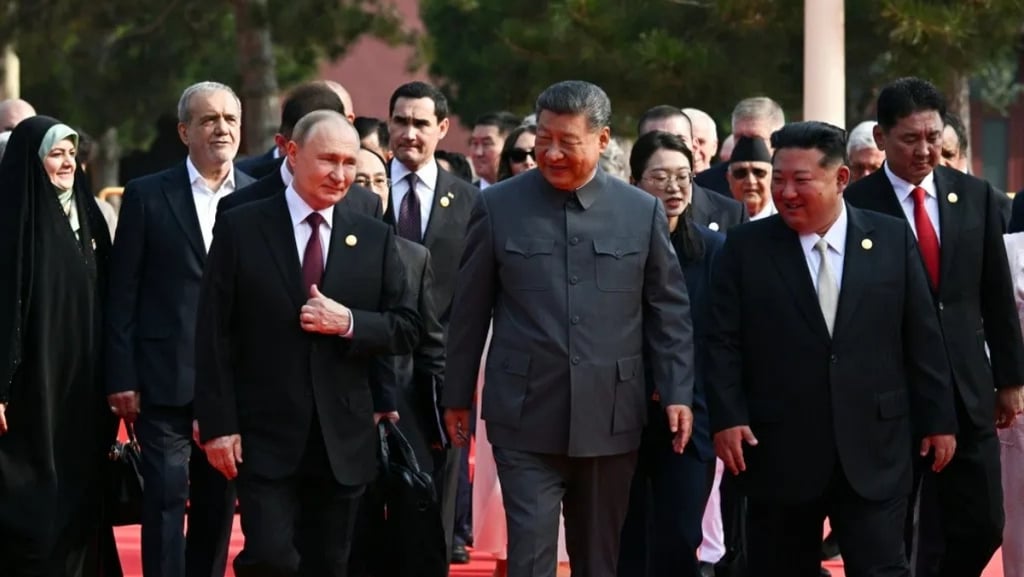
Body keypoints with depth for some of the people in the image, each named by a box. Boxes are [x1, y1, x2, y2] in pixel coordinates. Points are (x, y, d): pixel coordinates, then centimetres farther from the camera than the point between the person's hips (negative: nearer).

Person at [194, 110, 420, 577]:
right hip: (265, 437, -3)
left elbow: (406, 328, 7)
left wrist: (349, 323, -12)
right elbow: (214, 335, -3)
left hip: (343, 440, 3)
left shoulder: (375, 239, 8)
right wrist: (218, 425, -9)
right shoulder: (240, 229, -1)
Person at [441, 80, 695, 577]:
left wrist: (678, 393, 1)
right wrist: (457, 397, 9)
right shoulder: (498, 206, 0)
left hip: (609, 419, 2)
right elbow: (469, 309, 6)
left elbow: (669, 311, 7)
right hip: (526, 420, -1)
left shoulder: (643, 212, 3)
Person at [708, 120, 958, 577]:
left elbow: (922, 339, 7)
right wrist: (727, 418, -9)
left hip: (874, 451, 0)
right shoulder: (745, 248, 2)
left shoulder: (892, 239, 4)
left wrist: (938, 418, 6)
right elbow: (723, 344, 1)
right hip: (779, 453, 0)